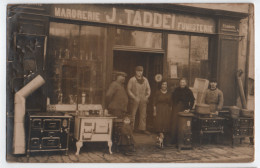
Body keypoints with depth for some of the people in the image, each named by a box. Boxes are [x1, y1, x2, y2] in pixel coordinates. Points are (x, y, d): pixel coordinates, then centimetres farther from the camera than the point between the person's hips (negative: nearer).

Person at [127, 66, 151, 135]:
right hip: (135, 100, -4)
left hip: (143, 100, 4)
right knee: (132, 115, 0)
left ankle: (142, 128, 15)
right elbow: (129, 90, -5)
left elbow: (148, 89, 13)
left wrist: (147, 96, -3)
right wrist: (134, 98, -13)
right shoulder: (132, 80, -3)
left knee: (143, 115, 6)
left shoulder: (145, 80, 10)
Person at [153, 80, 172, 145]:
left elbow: (170, 104, 12)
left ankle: (166, 141, 8)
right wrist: (154, 111, -7)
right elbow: (154, 103, -1)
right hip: (159, 111, -2)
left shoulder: (169, 94, 10)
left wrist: (171, 111, 6)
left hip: (167, 111, 2)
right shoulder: (157, 93, 2)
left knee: (167, 124, -1)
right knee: (159, 124, -10)